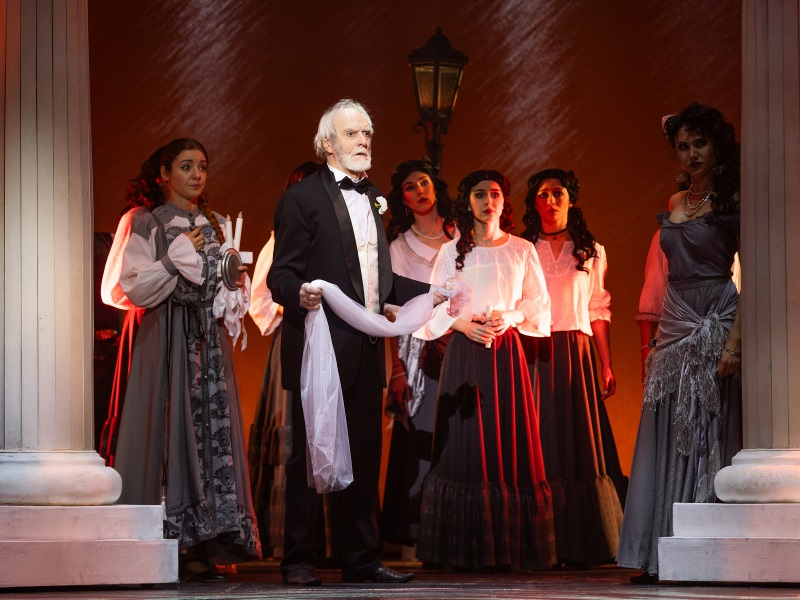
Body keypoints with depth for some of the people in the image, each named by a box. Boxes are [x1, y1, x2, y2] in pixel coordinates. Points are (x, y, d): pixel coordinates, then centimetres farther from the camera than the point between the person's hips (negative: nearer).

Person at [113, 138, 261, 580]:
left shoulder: (214, 226, 18)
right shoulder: (149, 224, 2)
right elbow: (135, 286, -6)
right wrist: (177, 256, -11)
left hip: (209, 339, 5)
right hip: (167, 339, -5)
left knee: (214, 428, -3)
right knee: (172, 427, -11)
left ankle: (203, 547, -4)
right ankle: (168, 544, -11)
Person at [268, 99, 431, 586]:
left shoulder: (373, 198, 19)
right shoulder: (302, 198, -4)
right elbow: (281, 275, -9)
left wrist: (432, 292, 16)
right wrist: (300, 294, -29)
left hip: (366, 350, 7)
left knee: (364, 455, 8)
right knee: (310, 455, -2)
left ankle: (361, 559, 14)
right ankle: (299, 560, 4)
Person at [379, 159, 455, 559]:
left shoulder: (461, 238, 13)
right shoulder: (400, 246, 9)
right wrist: (397, 370, -7)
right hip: (418, 353, -1)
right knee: (418, 446, -7)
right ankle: (411, 545, -7)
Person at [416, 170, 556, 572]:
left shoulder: (521, 250, 9)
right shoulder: (451, 251, 9)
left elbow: (538, 304, 8)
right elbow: (435, 307, 7)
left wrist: (509, 317, -10)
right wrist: (462, 324, -11)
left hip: (507, 352, 0)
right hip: (464, 353, 0)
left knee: (509, 445, -4)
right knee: (465, 445, -5)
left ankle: (508, 549, -1)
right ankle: (466, 550, -2)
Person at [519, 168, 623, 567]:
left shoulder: (591, 252, 13)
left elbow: (599, 311, 11)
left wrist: (606, 365, 4)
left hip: (576, 355, 1)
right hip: (531, 355, -1)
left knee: (579, 443, -3)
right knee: (539, 446, -5)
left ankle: (582, 545, 0)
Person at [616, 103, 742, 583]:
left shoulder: (733, 200, -5)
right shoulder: (676, 203, 15)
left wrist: (734, 341, -20)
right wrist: (657, 333, 15)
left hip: (715, 324, -7)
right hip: (676, 325, 7)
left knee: (709, 436, -6)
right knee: (667, 440, 3)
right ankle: (662, 556, 5)